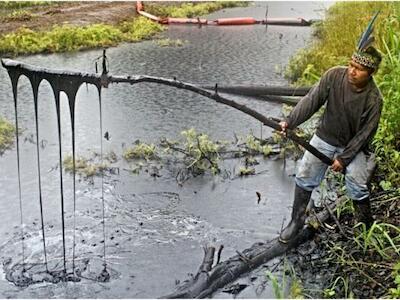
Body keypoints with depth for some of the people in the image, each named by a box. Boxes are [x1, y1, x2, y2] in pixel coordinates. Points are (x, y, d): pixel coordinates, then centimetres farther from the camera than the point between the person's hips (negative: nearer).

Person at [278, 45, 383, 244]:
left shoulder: (373, 99, -24)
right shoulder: (334, 76, -19)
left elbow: (365, 134, -17)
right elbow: (312, 100, -18)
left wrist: (344, 158, -17)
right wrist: (290, 121, -29)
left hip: (354, 145, -3)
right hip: (325, 137, 3)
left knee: (357, 187, -14)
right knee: (305, 177, 3)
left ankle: (366, 228, 12)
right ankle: (297, 221, 21)